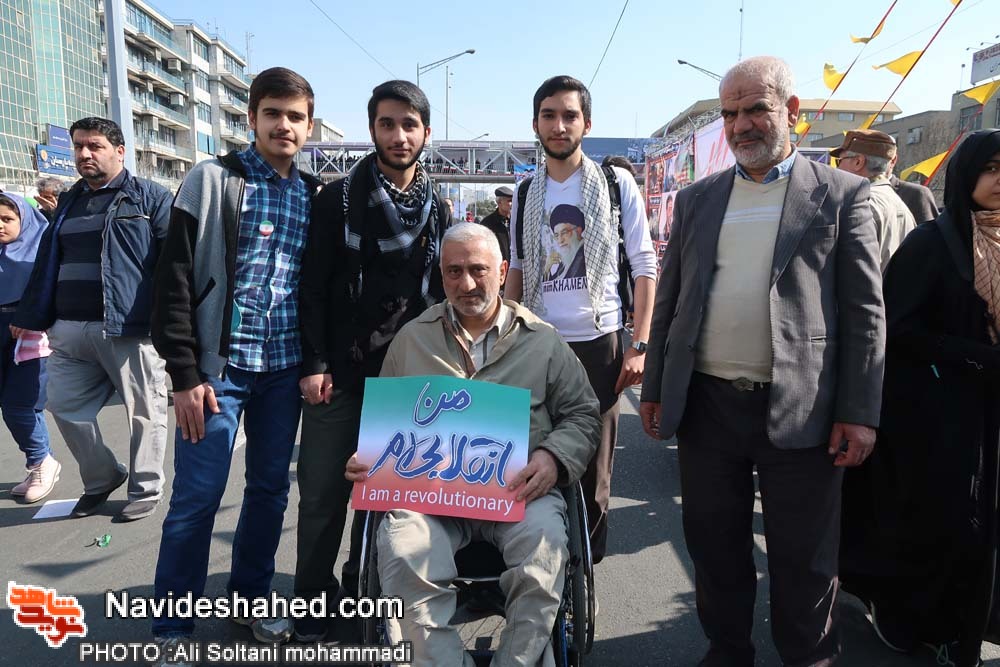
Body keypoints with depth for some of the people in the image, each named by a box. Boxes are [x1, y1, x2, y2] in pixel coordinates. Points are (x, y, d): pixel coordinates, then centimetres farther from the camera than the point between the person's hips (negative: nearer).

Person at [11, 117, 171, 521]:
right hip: (69, 330, 7)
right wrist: (31, 316, 19)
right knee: (64, 406, 11)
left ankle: (146, 490, 18)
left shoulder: (150, 197, 0)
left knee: (143, 411, 2)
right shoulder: (69, 203, 20)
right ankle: (101, 479, 30)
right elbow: (46, 262, 22)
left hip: (129, 328, -6)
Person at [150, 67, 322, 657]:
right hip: (220, 365, -4)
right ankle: (172, 627, 19)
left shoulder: (315, 195, 10)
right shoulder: (213, 181, -2)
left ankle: (250, 600, 31)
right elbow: (176, 279, -7)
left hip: (285, 368, 4)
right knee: (197, 496, 1)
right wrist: (185, 373, -11)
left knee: (271, 488, 12)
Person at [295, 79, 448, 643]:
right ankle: (313, 601, 20)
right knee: (324, 494, 2)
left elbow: (442, 293, 11)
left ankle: (361, 591, 30)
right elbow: (314, 286, -4)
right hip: (340, 374, -3)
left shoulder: (438, 209, 9)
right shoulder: (340, 199, -1)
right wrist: (314, 363, -10)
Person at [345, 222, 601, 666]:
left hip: (519, 487, 0)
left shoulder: (542, 340, 12)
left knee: (543, 546, -31)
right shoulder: (412, 338, 16)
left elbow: (582, 415, 12)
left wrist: (554, 457, -9)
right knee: (401, 553, -29)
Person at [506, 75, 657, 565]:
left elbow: (644, 266, -2)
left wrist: (639, 346, -8)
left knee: (593, 469, 5)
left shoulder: (616, 183, 0)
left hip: (598, 341, -3)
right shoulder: (526, 193, 9)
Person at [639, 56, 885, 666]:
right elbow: (669, 300, 11)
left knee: (805, 564, 10)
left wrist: (859, 413, -7)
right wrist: (655, 389, 9)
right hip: (706, 406, 3)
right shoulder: (696, 199, 11)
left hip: (799, 413, -3)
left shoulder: (842, 194, 1)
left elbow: (865, 313, -2)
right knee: (715, 549, 16)